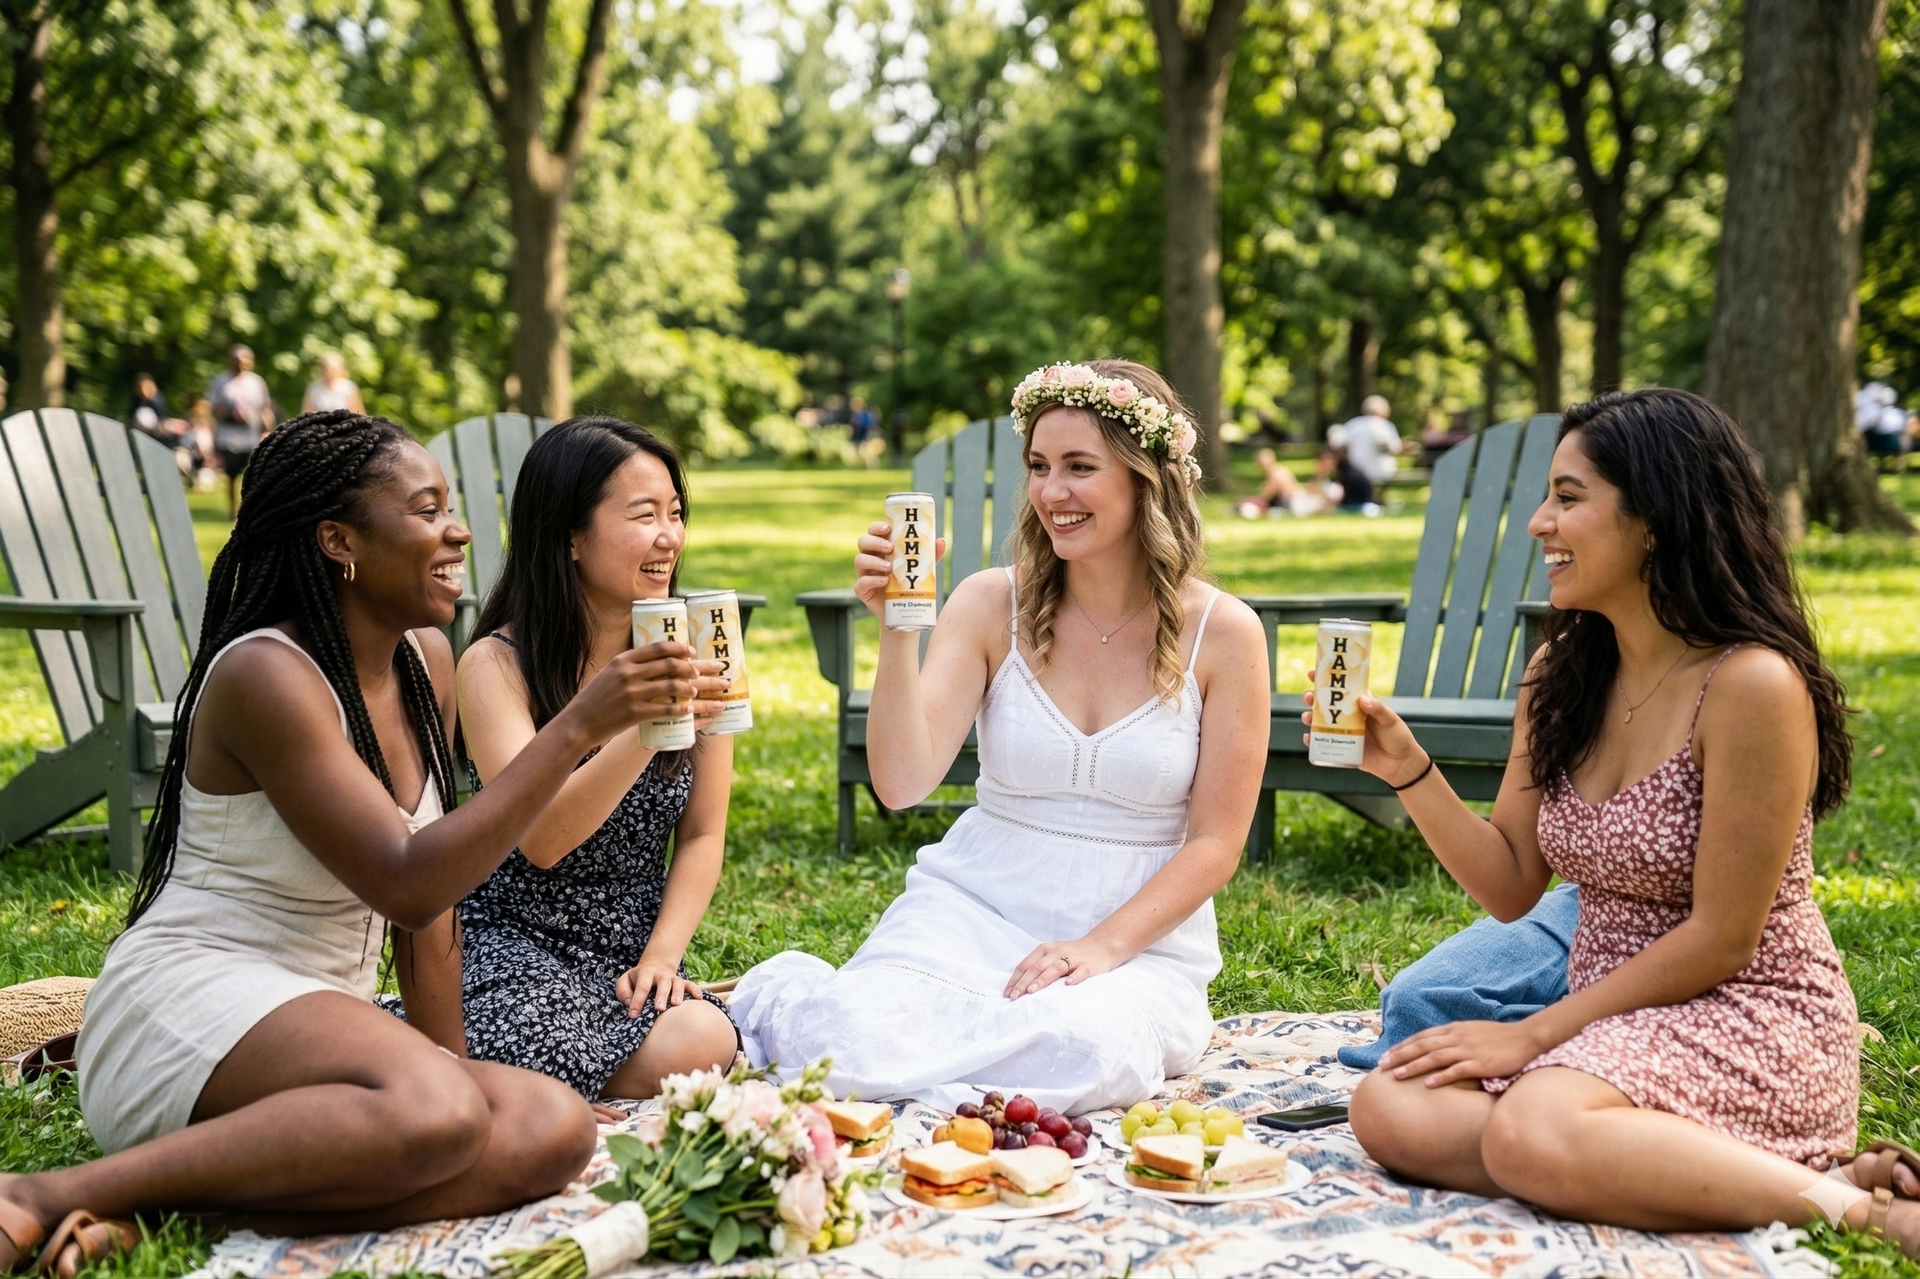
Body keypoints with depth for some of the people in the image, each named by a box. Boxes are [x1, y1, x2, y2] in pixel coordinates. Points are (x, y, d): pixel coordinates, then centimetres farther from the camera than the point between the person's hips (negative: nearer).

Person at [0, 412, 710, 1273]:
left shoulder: (426, 661, 9)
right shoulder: (266, 674, -15)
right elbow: (405, 887, -22)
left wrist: (449, 1062, 10)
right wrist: (579, 726, -25)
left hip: (316, 1024, 8)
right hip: (185, 1006, -8)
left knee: (554, 1129, -18)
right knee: (433, 1114, -36)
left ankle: (165, 1206, -19)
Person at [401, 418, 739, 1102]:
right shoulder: (497, 665, -11)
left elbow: (702, 833, 5)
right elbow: (541, 839, -24)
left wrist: (662, 955, -10)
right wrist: (646, 723, -36)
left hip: (633, 950, 3)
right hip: (518, 941, -3)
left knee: (703, 1043, -28)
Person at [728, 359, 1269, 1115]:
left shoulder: (1222, 633, -3)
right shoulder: (993, 606, -1)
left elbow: (1215, 843, -2)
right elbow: (901, 784, -10)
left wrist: (1104, 946, -15)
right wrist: (898, 628, -21)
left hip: (1142, 934, 1)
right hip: (973, 909, 0)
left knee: (1087, 1052, -35)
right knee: (862, 1039, -31)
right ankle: (782, 1000, 6)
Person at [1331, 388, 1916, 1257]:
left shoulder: (1751, 685, -18)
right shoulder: (1559, 675, 6)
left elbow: (1721, 938, -16)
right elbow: (1511, 886, 8)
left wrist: (1536, 1034, -13)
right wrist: (1407, 769, -6)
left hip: (1753, 1022, -7)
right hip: (1611, 1017, 8)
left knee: (1529, 1135, -33)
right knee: (1391, 1110, -17)